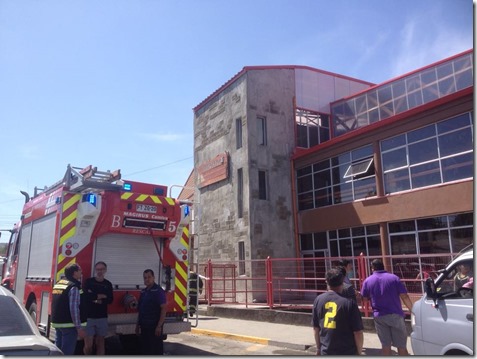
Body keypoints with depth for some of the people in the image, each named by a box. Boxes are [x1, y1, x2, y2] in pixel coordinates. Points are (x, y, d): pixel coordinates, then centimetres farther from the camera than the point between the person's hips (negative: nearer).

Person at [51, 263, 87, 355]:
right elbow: (74, 309, -21)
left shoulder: (58, 283, 12)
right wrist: (79, 328, -19)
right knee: (67, 351, -3)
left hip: (57, 323, 9)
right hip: (69, 324, -9)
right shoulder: (74, 287, -17)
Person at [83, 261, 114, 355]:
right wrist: (102, 296, -9)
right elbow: (85, 296, -14)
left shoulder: (108, 284, 8)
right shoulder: (88, 281, 2)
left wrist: (94, 297, -12)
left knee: (100, 343, 7)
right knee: (88, 345, -3)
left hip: (102, 317, 2)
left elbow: (110, 300, -3)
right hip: (88, 317, -2)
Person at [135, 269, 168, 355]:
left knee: (156, 349, -2)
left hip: (154, 327, -8)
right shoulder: (143, 291, 13)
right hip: (144, 327, 8)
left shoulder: (158, 291, -11)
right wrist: (137, 325, 15)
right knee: (145, 348, 14)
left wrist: (159, 326, -20)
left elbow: (164, 308, -16)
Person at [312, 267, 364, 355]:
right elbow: (358, 332, -12)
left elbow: (315, 328, 5)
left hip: (326, 351, 3)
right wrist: (359, 352, 3)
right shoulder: (349, 303, -16)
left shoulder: (318, 300, -4)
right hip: (347, 352, -3)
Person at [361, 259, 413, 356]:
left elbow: (365, 299, 7)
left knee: (385, 345, 11)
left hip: (379, 316, 1)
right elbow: (404, 296, -6)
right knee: (401, 345, 8)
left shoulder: (368, 280, 2)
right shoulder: (394, 278, -2)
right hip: (395, 315, -1)